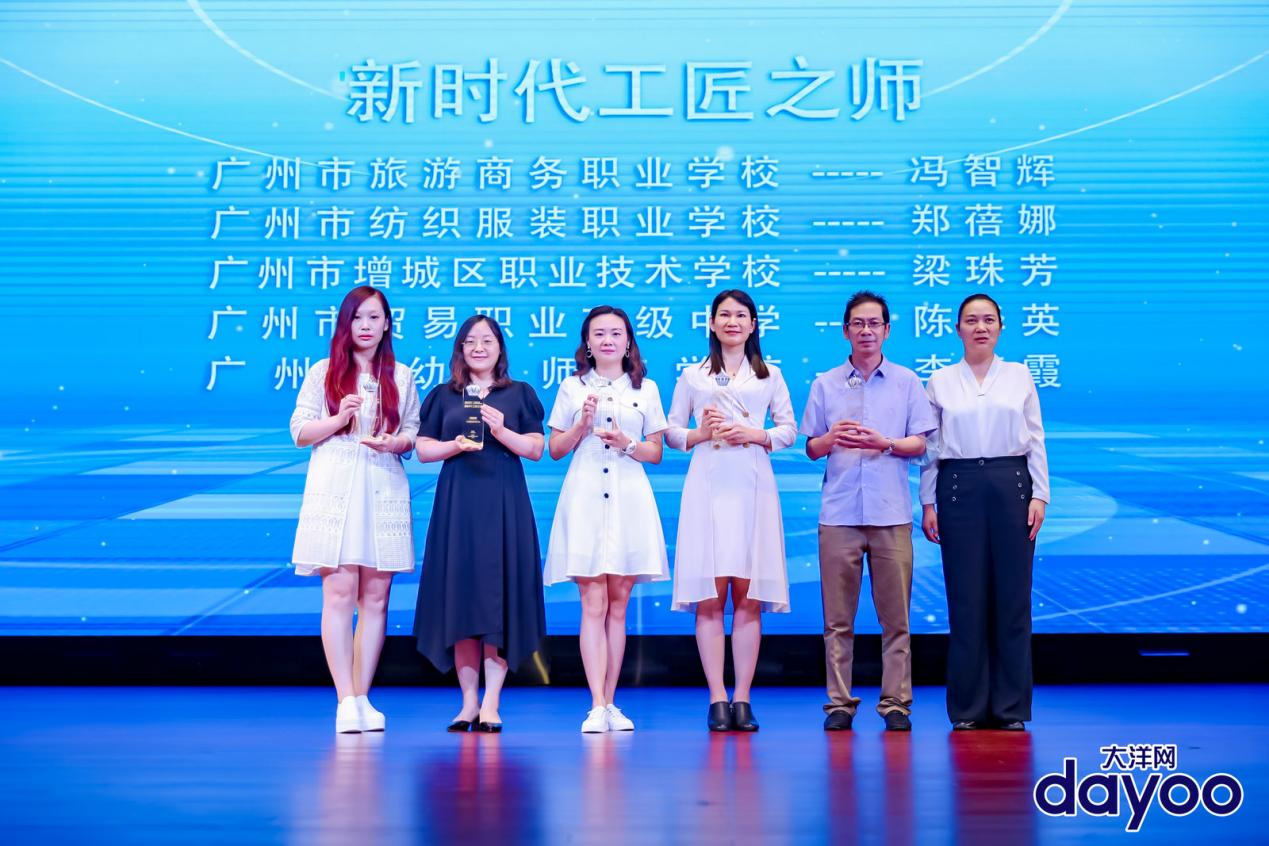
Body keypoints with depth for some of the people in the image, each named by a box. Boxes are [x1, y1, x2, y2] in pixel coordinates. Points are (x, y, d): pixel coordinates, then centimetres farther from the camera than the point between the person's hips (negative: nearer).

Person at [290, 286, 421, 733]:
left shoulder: (402, 377, 13)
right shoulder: (323, 373, 8)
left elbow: (415, 433, 13)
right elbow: (299, 432, 6)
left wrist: (394, 442, -9)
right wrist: (339, 419, -11)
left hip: (384, 492, 2)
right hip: (335, 491, -2)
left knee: (376, 597, 2)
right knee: (339, 593, -9)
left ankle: (363, 698, 7)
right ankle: (345, 701, -8)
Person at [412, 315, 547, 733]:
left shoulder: (519, 393, 10)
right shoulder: (443, 395, 13)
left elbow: (536, 449, 5)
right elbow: (423, 449, 8)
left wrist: (502, 432, -12)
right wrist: (455, 445, -10)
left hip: (503, 505, -1)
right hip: (457, 504, 1)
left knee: (499, 595, -5)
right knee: (460, 596, -1)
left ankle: (491, 704, -4)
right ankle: (468, 702, 6)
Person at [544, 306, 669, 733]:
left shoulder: (646, 389, 10)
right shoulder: (572, 387, 9)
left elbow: (656, 453, 9)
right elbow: (555, 449, 8)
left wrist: (625, 443, -9)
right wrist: (583, 423, -8)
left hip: (629, 502, 1)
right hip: (584, 501, -1)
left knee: (618, 605, 4)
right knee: (593, 604, -6)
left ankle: (610, 703, 11)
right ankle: (597, 707, -9)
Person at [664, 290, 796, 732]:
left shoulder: (769, 376, 14)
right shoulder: (692, 376, 13)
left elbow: (789, 429, 11)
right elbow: (670, 431, 12)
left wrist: (757, 435, -7)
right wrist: (700, 434, -7)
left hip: (752, 487, 0)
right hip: (707, 487, 0)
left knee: (748, 596, -2)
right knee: (709, 597, -5)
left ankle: (742, 699, 1)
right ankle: (717, 700, -1)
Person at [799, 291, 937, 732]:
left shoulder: (906, 381, 9)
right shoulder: (824, 384, 12)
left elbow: (920, 444, 5)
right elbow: (811, 449, 12)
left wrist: (884, 443, -13)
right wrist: (830, 439, -9)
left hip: (890, 512, -1)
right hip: (838, 510, 1)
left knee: (895, 615, -1)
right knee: (837, 616, 1)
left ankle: (896, 702, 6)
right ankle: (839, 703, 7)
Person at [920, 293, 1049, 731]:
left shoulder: (1019, 376, 9)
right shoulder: (940, 381, 8)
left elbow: (1036, 440, 7)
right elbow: (929, 446, 7)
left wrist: (1039, 495, 0)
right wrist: (927, 503, 2)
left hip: (1011, 485, 0)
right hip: (959, 488, 0)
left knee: (1012, 594, 1)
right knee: (966, 596, 0)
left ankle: (1011, 706, 9)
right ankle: (967, 707, 8)